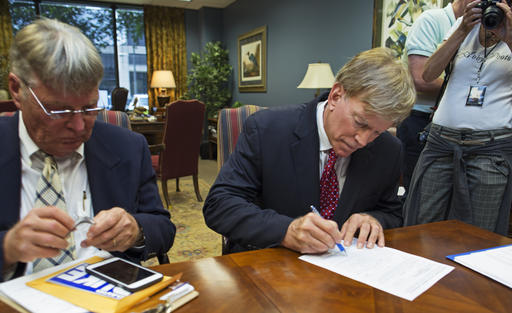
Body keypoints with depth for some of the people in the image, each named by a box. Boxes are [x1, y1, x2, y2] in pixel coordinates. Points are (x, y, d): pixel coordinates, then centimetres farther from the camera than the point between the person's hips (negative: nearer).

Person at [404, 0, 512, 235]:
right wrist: (462, 31, -5)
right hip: (441, 140, 2)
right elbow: (428, 75, 2)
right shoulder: (465, 24, 14)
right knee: (420, 225, 4)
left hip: (491, 147, -1)